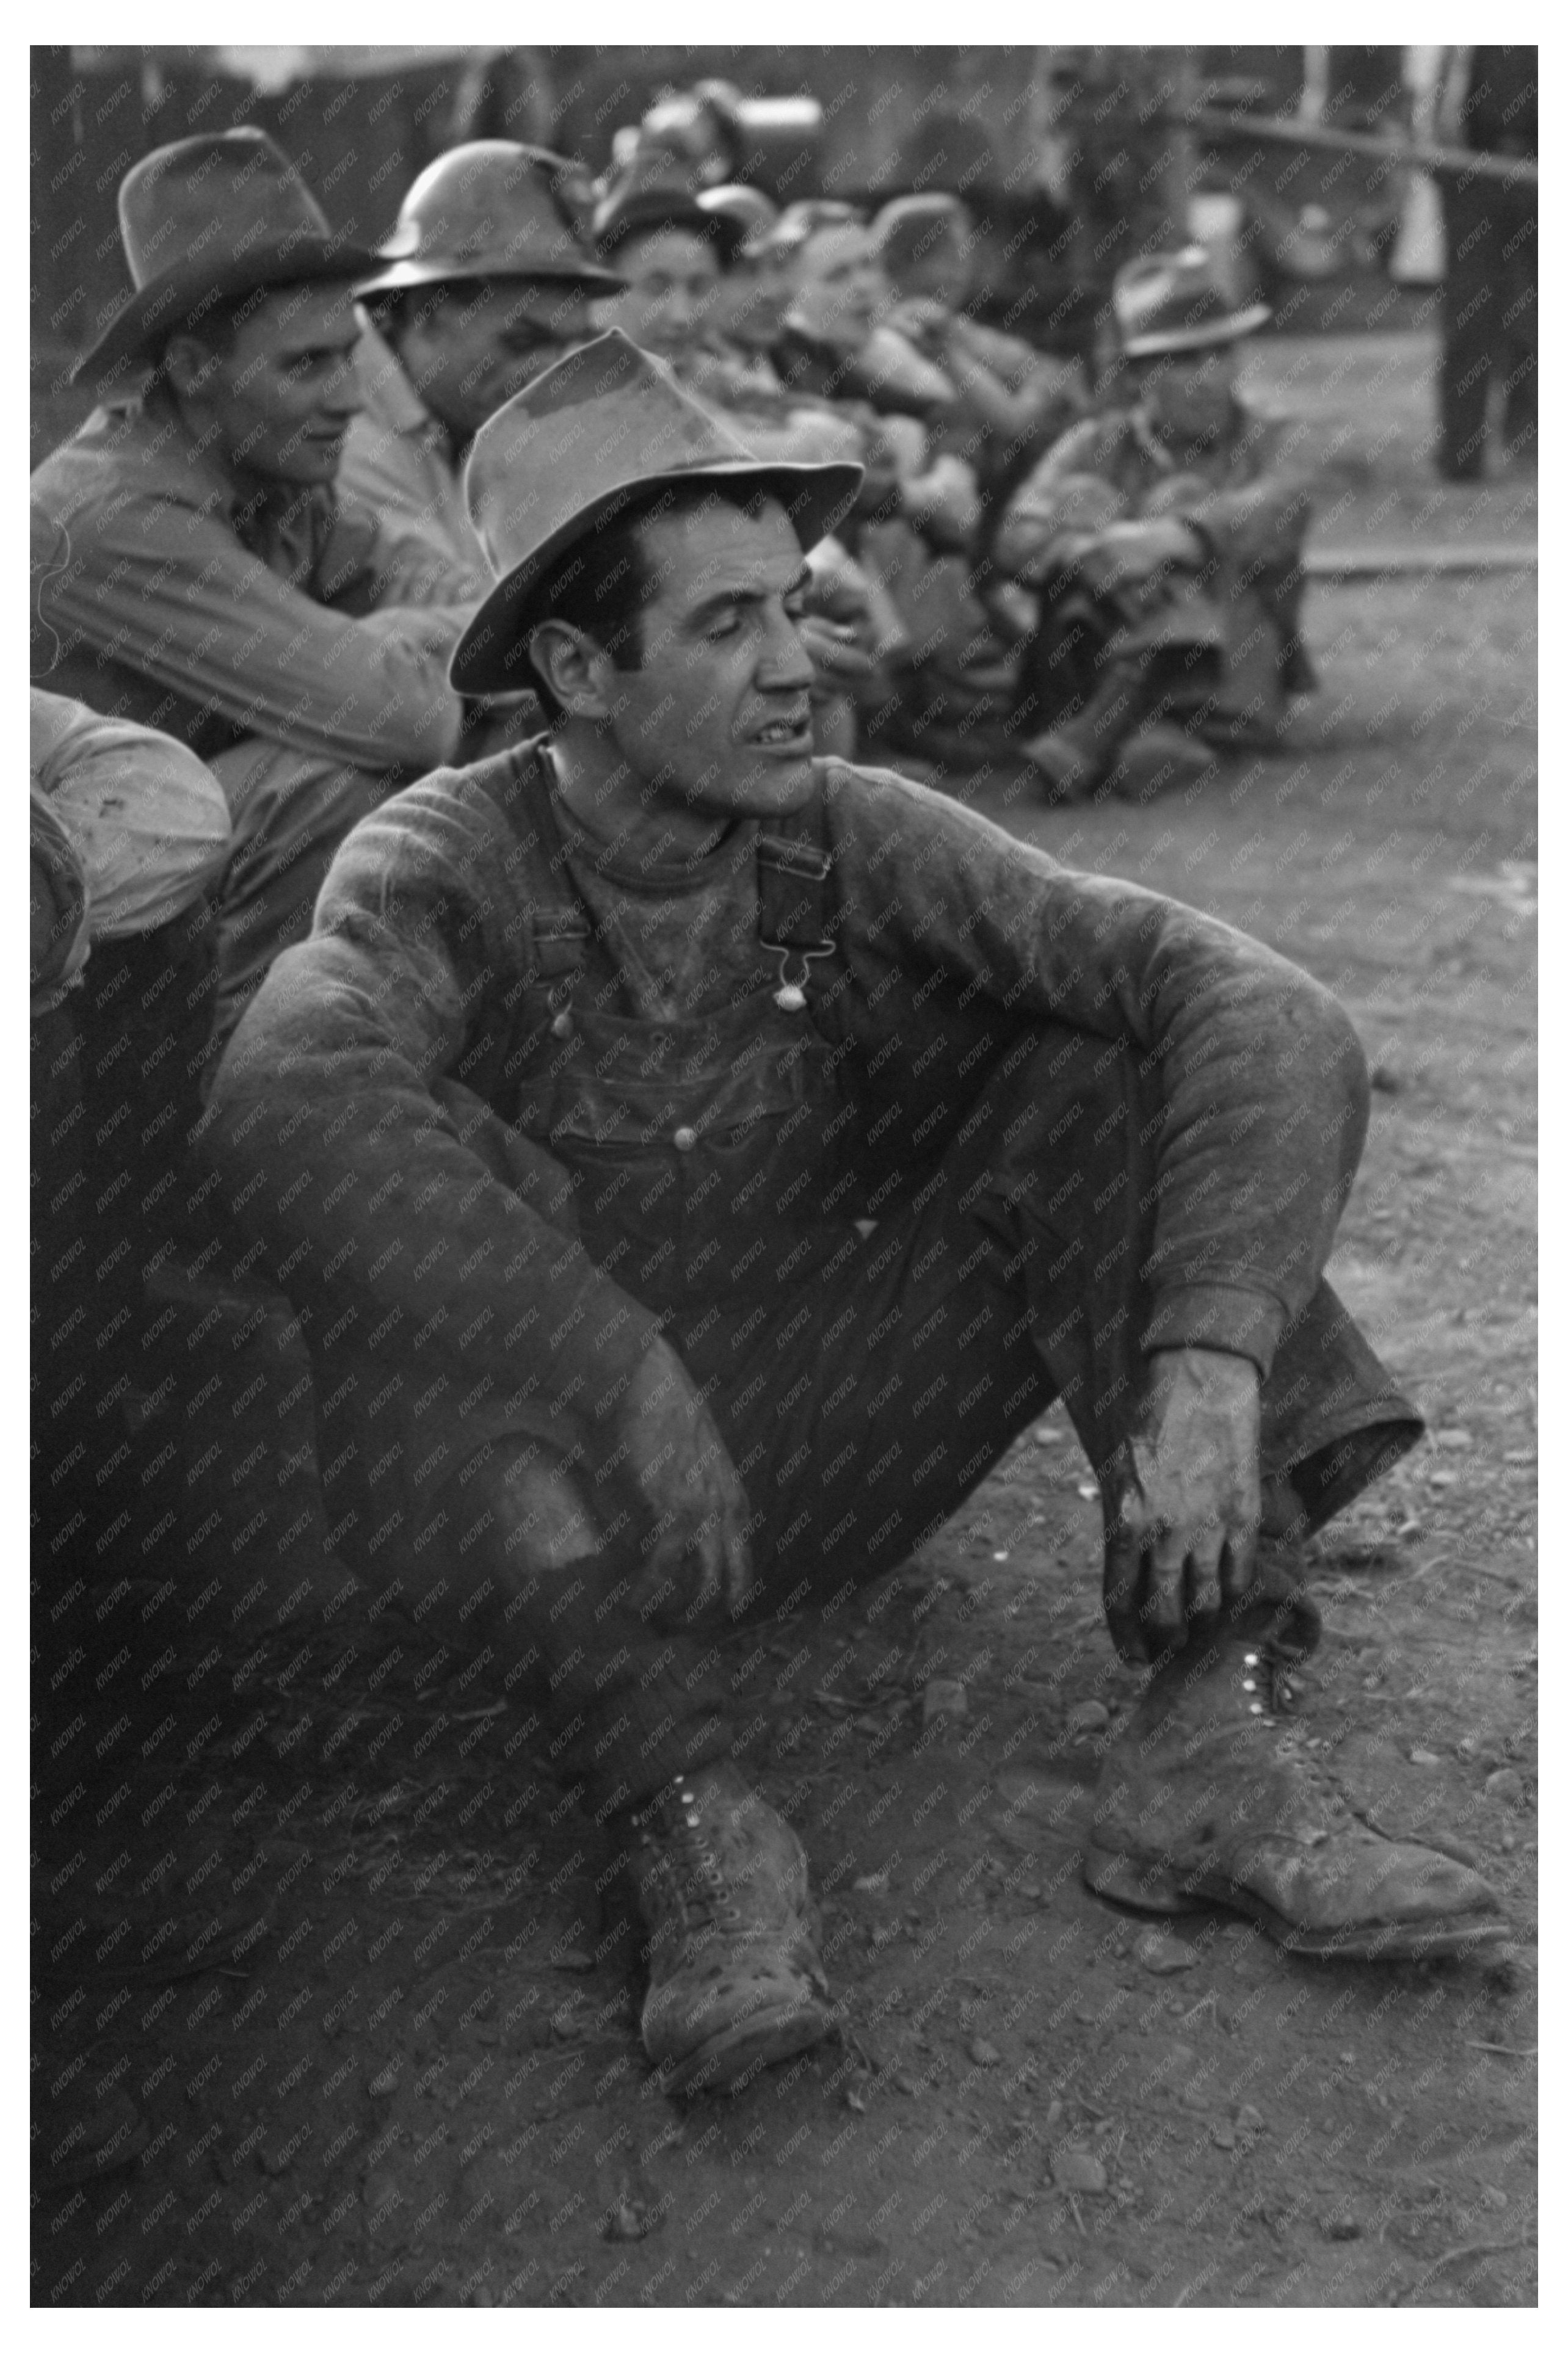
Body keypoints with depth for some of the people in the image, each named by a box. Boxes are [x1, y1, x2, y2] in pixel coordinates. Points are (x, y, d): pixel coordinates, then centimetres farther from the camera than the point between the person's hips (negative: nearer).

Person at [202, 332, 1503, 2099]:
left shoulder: (862, 845, -9)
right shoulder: (438, 870, -15)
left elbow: (1265, 1014, -19)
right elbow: (288, 1105, -39)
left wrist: (1211, 1366, -34)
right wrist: (626, 1384, -43)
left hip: (825, 1464, 3)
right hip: (547, 1483, -3)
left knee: (1126, 1084, -14)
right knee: (420, 1181, -31)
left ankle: (1208, 1745, -24)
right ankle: (689, 1814, -34)